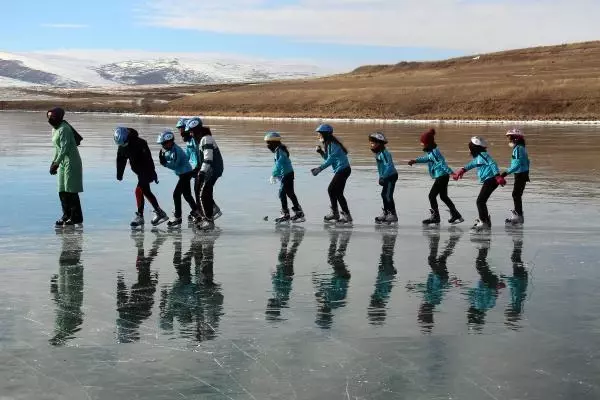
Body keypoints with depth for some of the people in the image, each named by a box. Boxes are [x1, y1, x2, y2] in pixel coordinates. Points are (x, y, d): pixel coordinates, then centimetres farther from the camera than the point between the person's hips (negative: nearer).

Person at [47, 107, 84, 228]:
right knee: (62, 191, 11)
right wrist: (54, 162, 18)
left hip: (71, 162, -10)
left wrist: (56, 163, -23)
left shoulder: (64, 129, -17)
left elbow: (64, 149, -22)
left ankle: (76, 219, -3)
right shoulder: (55, 129, 13)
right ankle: (66, 216, 20)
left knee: (71, 191, -8)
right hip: (63, 163, 10)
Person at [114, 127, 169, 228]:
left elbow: (148, 159, -24)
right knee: (146, 192, 12)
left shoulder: (140, 143, -25)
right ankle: (159, 213, 22)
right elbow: (120, 160, 9)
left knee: (139, 190, -15)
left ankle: (140, 216, -7)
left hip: (146, 171, -8)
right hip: (139, 172, 8)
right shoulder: (122, 146, -2)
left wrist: (153, 173, -24)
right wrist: (119, 175, 11)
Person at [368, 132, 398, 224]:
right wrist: (381, 177, 18)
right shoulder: (378, 153, 9)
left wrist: (383, 177, -28)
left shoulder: (384, 153, -21)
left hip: (391, 176, -10)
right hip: (387, 177, 10)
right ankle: (385, 213, 26)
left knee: (388, 195, -10)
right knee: (384, 194, 15)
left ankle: (393, 215, -6)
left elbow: (389, 166, -27)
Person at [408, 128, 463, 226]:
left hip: (441, 176, -10)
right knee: (443, 196, 19)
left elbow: (442, 162, -26)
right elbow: (426, 158, 20)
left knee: (432, 195, -3)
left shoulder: (434, 151, -20)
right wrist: (415, 161, 10)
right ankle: (455, 215, 25)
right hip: (442, 176, 10)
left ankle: (435, 217, 6)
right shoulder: (431, 150, 9)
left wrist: (451, 173, -30)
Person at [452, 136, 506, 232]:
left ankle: (483, 223, -11)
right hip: (488, 181, 10)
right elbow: (473, 164, 35)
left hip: (490, 180, -10)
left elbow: (493, 164, -24)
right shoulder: (478, 156, 16)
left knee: (480, 201, -11)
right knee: (481, 201, 14)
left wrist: (498, 176, -32)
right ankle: (486, 222, 22)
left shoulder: (483, 155, -14)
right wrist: (462, 170, 42)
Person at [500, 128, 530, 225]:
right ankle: (517, 214, 26)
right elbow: (527, 161, 21)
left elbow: (517, 164, -26)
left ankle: (519, 216, -3)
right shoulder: (522, 148, 12)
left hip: (520, 174, -10)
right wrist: (526, 174, 30)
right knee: (517, 194, 17)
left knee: (516, 194, -6)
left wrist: (507, 173, -29)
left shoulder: (518, 148, -19)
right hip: (524, 174, 10)